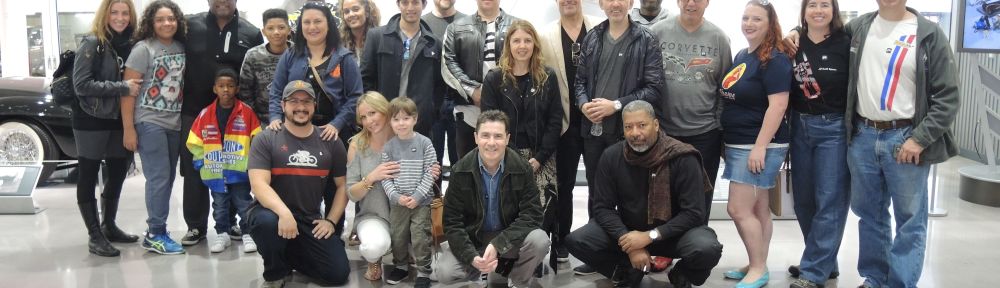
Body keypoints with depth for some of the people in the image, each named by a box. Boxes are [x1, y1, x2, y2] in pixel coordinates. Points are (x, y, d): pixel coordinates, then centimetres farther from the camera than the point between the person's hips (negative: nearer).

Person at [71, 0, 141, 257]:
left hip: (119, 121, 6)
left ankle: (109, 226, 30)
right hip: (92, 122, -6)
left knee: (118, 174, 14)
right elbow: (81, 85, -17)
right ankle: (95, 236, 11)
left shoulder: (130, 45, 4)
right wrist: (122, 87, -22)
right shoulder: (92, 44, -10)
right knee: (88, 177, 4)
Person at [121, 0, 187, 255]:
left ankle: (156, 228, 18)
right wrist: (128, 129, -14)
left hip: (175, 123, 6)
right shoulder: (143, 49, -8)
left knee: (168, 178, 8)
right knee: (159, 177, -7)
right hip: (149, 123, -5)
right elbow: (128, 90, -10)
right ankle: (155, 235, 1)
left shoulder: (181, 48, 7)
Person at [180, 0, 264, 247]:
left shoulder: (251, 33, 1)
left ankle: (230, 223, 23)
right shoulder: (191, 26, 2)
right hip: (194, 111, 0)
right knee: (193, 171, 6)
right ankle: (195, 226, 17)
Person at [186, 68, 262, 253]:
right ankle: (222, 235, 24)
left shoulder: (247, 112, -6)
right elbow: (195, 142, 5)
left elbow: (257, 140, 0)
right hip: (215, 172, 2)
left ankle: (247, 234, 17)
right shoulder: (205, 114, -2)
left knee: (244, 203, 5)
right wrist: (202, 161, 2)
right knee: (219, 205, 12)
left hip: (240, 170, -2)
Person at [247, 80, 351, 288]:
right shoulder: (266, 139, -4)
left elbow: (343, 185, 11)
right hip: (273, 213, -3)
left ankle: (291, 256, 19)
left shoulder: (330, 142, 6)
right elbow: (258, 184, -16)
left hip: (311, 221, 3)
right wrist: (284, 213, -32)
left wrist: (331, 221, -2)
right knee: (267, 222, -39)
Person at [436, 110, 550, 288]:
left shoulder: (522, 169, -12)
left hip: (510, 240, 0)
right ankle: (479, 272, 10)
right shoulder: (460, 171, -11)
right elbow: (452, 222, -10)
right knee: (443, 272, -24)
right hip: (473, 241, 0)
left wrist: (498, 245, -29)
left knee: (539, 240, -30)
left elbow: (532, 214, -16)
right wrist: (472, 257, -27)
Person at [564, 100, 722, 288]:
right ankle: (629, 272, 6)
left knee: (708, 250, -34)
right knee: (576, 241, -19)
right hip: (627, 230, 3)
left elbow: (694, 213, -19)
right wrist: (628, 244, -22)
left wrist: (650, 236, -27)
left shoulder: (682, 158, -19)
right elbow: (603, 207, -8)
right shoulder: (612, 157, -10)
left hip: (673, 232, -2)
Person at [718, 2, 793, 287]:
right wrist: (726, 140, 20)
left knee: (739, 209, -8)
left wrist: (760, 146, -24)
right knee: (758, 209, 13)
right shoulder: (741, 55, 13)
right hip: (738, 144, 8)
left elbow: (777, 105, -21)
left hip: (759, 146, -8)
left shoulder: (775, 59, -14)